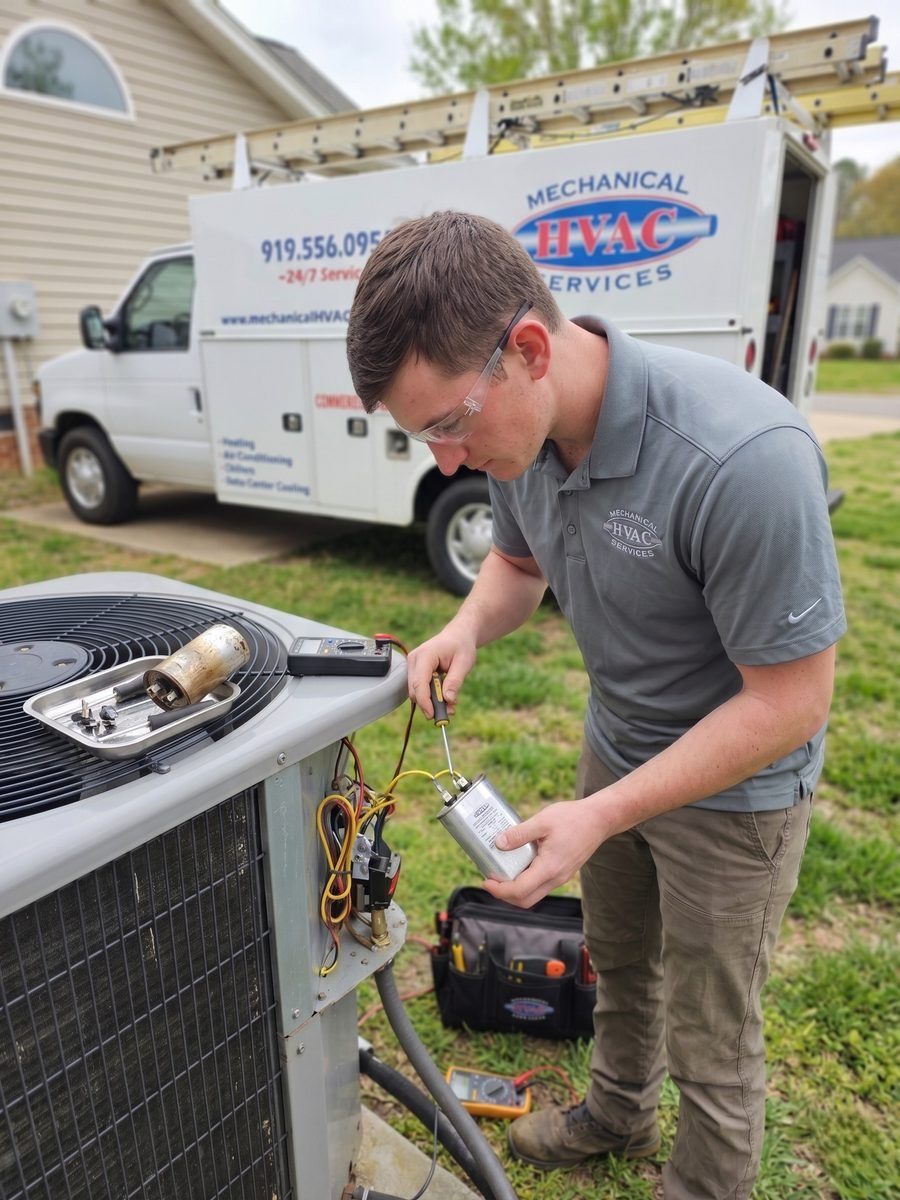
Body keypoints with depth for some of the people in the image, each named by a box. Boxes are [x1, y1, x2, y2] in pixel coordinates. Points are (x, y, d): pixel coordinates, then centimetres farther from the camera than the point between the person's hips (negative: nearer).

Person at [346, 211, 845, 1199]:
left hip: (733, 785, -6)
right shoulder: (519, 430, -13)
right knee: (617, 963, 29)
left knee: (710, 1039, 15)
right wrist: (468, 628, -16)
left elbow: (790, 701, -28)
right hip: (616, 743, 7)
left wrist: (601, 816, -28)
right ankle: (617, 1113, 58)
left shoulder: (744, 458, -37)